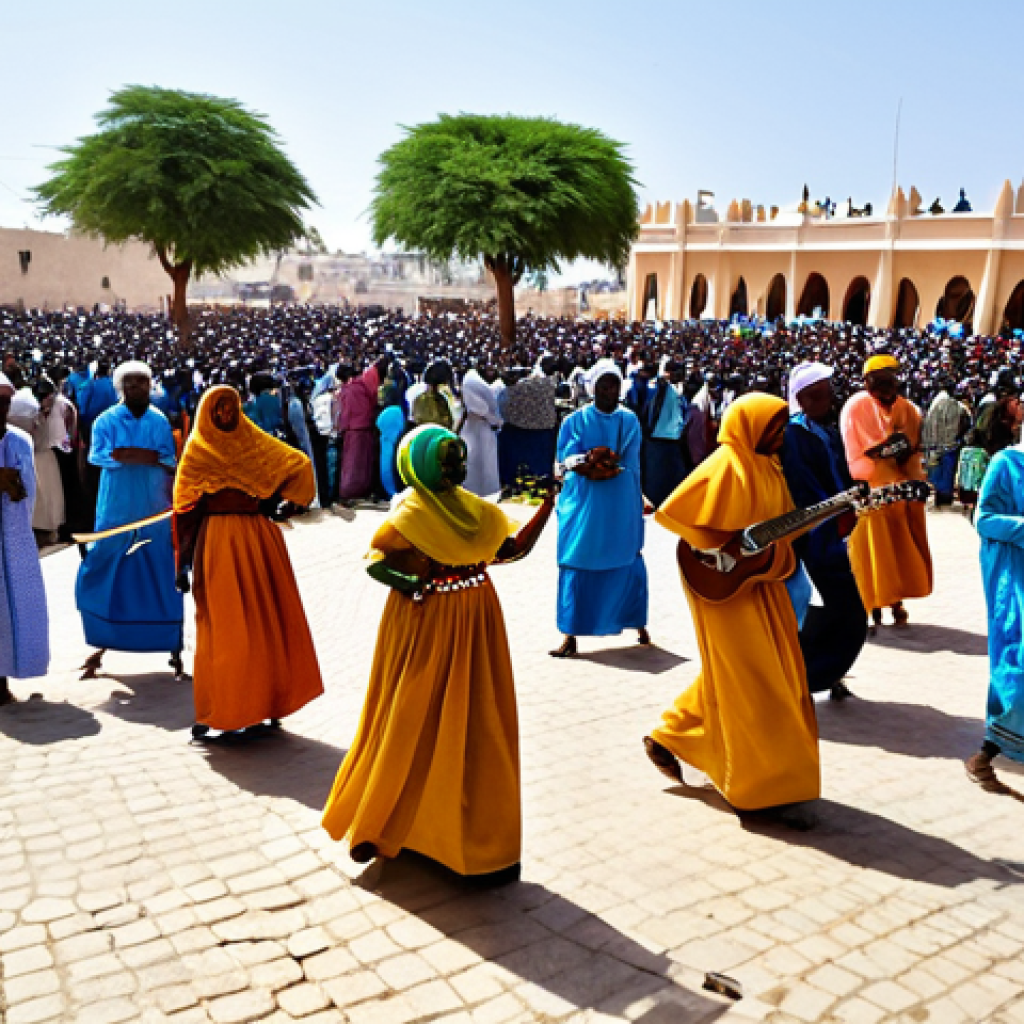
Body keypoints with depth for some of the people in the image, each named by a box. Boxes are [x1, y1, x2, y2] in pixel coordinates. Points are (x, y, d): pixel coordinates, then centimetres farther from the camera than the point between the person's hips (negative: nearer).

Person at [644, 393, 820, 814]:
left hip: (761, 583, 9)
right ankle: (760, 783, 12)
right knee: (750, 682, -2)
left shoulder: (766, 466, 9)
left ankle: (670, 738, 31)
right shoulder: (725, 467, -18)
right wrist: (731, 551, -20)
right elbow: (671, 512, -22)